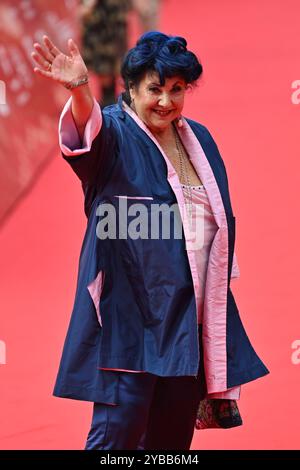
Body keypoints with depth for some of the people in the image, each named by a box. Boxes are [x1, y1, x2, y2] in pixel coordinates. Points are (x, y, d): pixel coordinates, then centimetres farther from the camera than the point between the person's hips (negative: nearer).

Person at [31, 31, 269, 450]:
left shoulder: (198, 139, 13)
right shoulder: (117, 135, -6)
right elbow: (92, 128, -31)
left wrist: (222, 279, 18)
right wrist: (80, 89, -53)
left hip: (190, 311, 6)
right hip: (130, 309, -6)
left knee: (175, 430, 10)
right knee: (118, 430, -9)